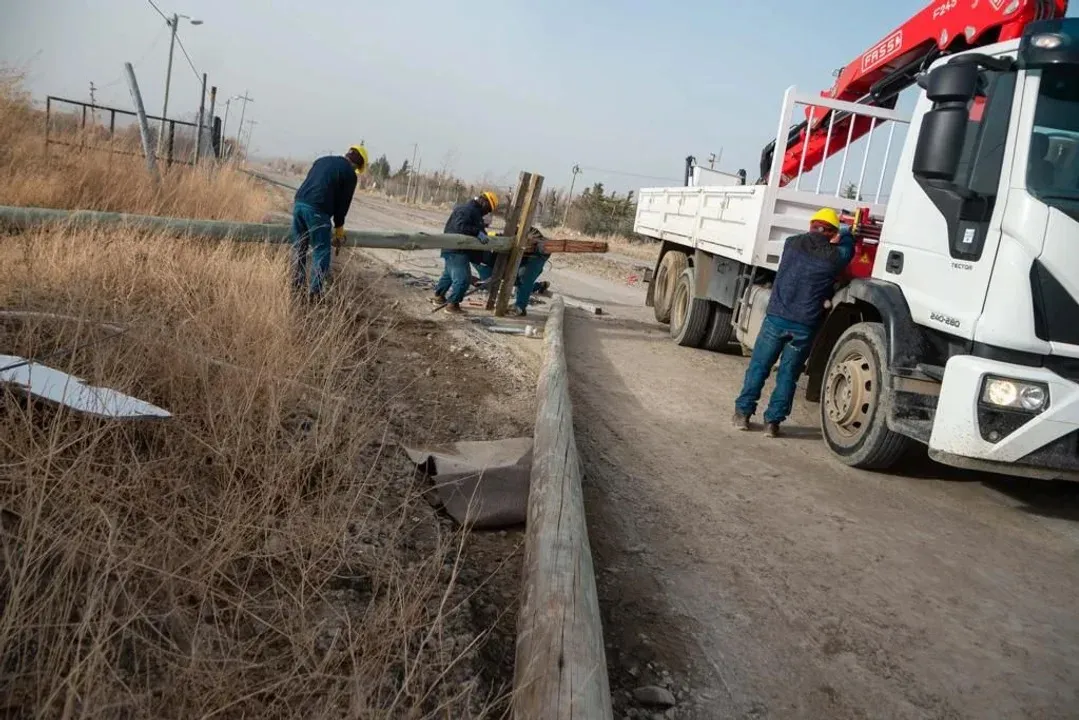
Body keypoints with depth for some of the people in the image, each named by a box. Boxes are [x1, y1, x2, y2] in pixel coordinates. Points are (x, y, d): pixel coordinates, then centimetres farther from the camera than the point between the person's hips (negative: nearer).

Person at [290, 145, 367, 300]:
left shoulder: (322, 160, 23)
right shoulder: (350, 173, 3)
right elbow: (344, 203, 4)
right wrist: (339, 228, 17)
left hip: (299, 202, 7)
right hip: (317, 210, -7)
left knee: (299, 247, 17)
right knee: (321, 252, 4)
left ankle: (296, 286, 24)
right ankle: (315, 291, 3)